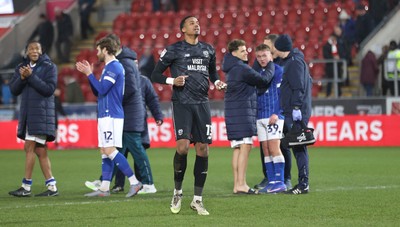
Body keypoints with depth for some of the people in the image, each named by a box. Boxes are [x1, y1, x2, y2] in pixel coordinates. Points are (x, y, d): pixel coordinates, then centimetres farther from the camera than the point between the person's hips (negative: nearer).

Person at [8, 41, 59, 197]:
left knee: (29, 147, -11)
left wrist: (31, 76, -18)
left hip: (41, 114, -6)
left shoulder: (49, 67, -2)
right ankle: (52, 187, 9)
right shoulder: (21, 68, 14)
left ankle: (26, 187, -9)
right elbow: (14, 90, 7)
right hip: (27, 114, 6)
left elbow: (49, 89, -13)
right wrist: (21, 78, -12)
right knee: (40, 150, 6)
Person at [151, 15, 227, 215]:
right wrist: (172, 81, -15)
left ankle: (197, 200, 8)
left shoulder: (208, 50, 14)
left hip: (202, 103, 4)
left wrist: (217, 82, 8)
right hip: (182, 103, -4)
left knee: (203, 150, 0)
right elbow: (155, 75, 3)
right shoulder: (173, 50, 0)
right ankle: (177, 191, 5)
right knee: (182, 146, -18)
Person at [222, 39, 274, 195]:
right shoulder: (241, 68, -13)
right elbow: (263, 80, -11)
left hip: (233, 112, 10)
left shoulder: (232, 68, 18)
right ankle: (241, 184, -15)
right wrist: (270, 65, 3)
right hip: (242, 111, -10)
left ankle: (237, 185, 5)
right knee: (245, 147, -11)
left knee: (237, 148, 7)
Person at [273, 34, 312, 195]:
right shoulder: (289, 61, 19)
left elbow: (298, 87, -17)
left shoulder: (294, 63, -10)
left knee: (299, 148, -10)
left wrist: (296, 107, -21)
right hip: (289, 112, 10)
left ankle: (303, 184, -10)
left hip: (296, 113, -10)